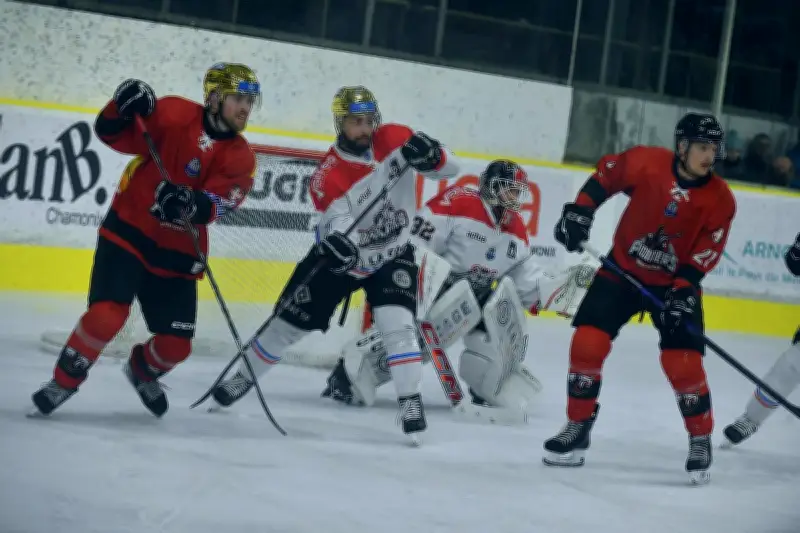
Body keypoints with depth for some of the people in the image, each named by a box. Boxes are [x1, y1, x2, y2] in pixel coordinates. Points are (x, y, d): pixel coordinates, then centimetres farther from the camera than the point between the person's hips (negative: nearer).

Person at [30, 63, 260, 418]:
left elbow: (217, 204, -17)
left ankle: (142, 370, 38)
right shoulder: (174, 115, -8)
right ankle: (64, 381, 1)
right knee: (107, 315, -22)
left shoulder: (241, 159, -1)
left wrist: (192, 205, -40)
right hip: (128, 232, -4)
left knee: (176, 345, 3)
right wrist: (123, 107, -30)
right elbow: (113, 134, -8)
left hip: (176, 252, 4)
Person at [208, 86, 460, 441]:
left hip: (391, 256, 1)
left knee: (397, 323, -22)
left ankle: (411, 404, -15)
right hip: (340, 256, 0)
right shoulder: (328, 175, -23)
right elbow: (338, 218, -37)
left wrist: (430, 154, -40)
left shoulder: (395, 140, -16)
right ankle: (244, 377, 29)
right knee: (289, 324, 7)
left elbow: (449, 168, -16)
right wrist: (337, 241, -61)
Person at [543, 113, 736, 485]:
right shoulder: (646, 162, -17)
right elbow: (605, 176, 0)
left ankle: (701, 440, 11)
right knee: (587, 342, -9)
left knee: (683, 363, -11)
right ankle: (578, 427, 9)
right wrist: (580, 211, -7)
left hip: (675, 283, -1)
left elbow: (706, 253, -12)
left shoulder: (720, 200, -15)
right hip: (623, 270, 1)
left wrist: (683, 289, -23)